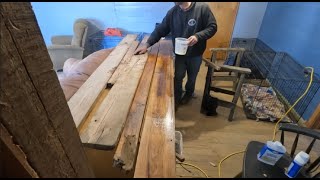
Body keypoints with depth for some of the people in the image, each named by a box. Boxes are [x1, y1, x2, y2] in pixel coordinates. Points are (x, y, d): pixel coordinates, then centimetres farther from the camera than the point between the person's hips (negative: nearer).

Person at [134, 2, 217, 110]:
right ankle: (176, 100, 30)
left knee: (192, 77, 19)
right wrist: (147, 45, -11)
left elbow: (212, 27, -11)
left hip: (195, 54, -1)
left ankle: (188, 94, 47)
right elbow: (160, 30, -3)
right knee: (177, 78, 9)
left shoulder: (202, 8, -14)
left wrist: (198, 36, -29)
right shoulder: (172, 12, -5)